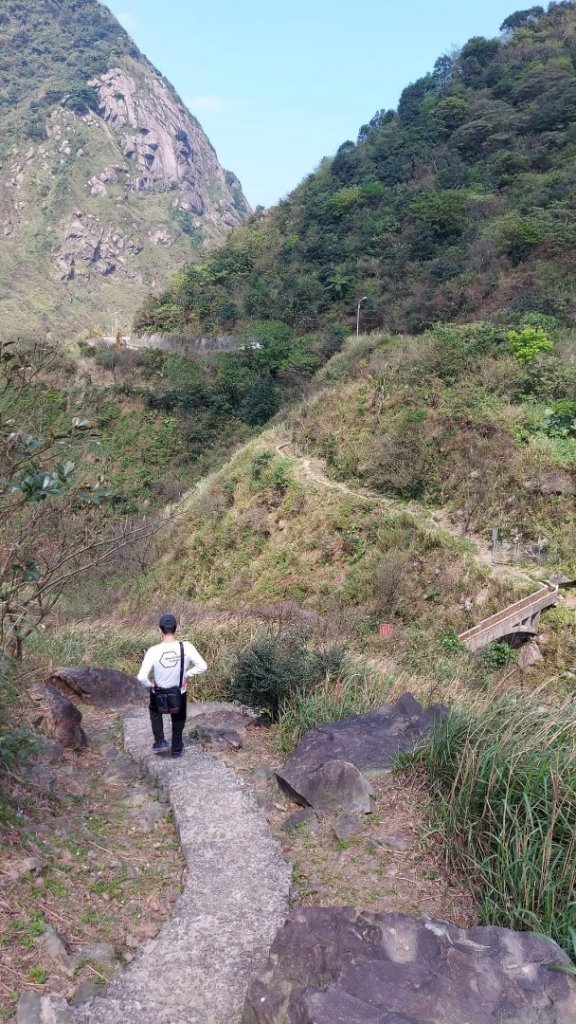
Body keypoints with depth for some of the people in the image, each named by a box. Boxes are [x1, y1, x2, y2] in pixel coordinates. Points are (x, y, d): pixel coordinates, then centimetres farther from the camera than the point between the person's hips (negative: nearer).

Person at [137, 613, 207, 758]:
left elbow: (141, 677, -29)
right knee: (178, 719, 28)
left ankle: (160, 742, 31)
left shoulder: (153, 651, -28)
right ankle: (176, 749, 43)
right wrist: (187, 674, -4)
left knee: (155, 712, 34)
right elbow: (202, 666, -18)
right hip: (179, 693, 0)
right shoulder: (187, 647, -25)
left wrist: (149, 684, -9)